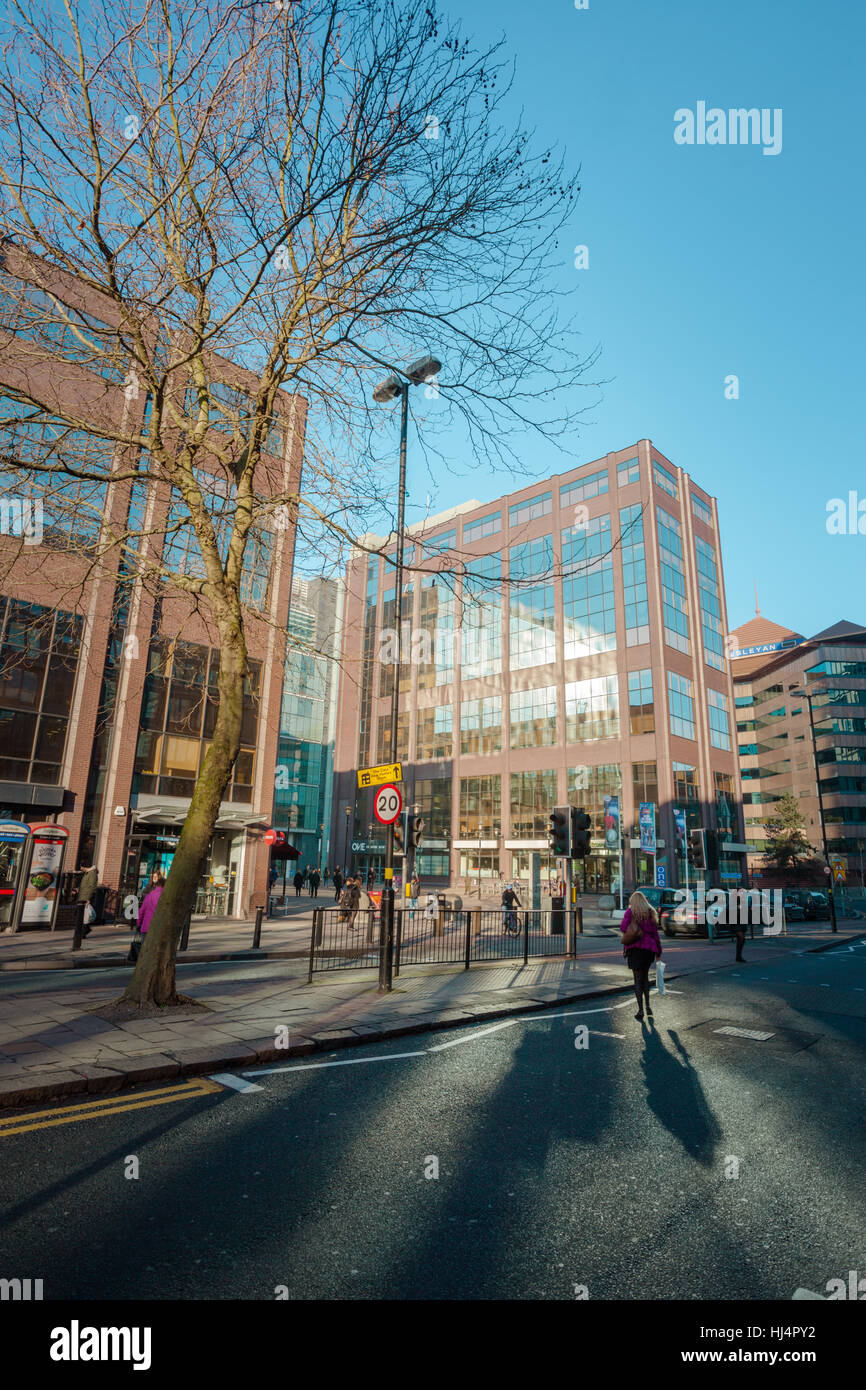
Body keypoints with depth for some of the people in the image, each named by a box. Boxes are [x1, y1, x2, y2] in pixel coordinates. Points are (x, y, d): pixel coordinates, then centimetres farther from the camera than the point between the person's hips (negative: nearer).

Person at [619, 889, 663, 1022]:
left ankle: (640, 1011, 0)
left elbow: (623, 927, -11)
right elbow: (655, 934, 10)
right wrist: (658, 953, 15)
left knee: (638, 978, 1)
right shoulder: (651, 913, 9)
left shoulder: (630, 912, -2)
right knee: (645, 976, 21)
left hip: (634, 948, -3)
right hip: (649, 948, 4)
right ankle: (648, 1006, 21)